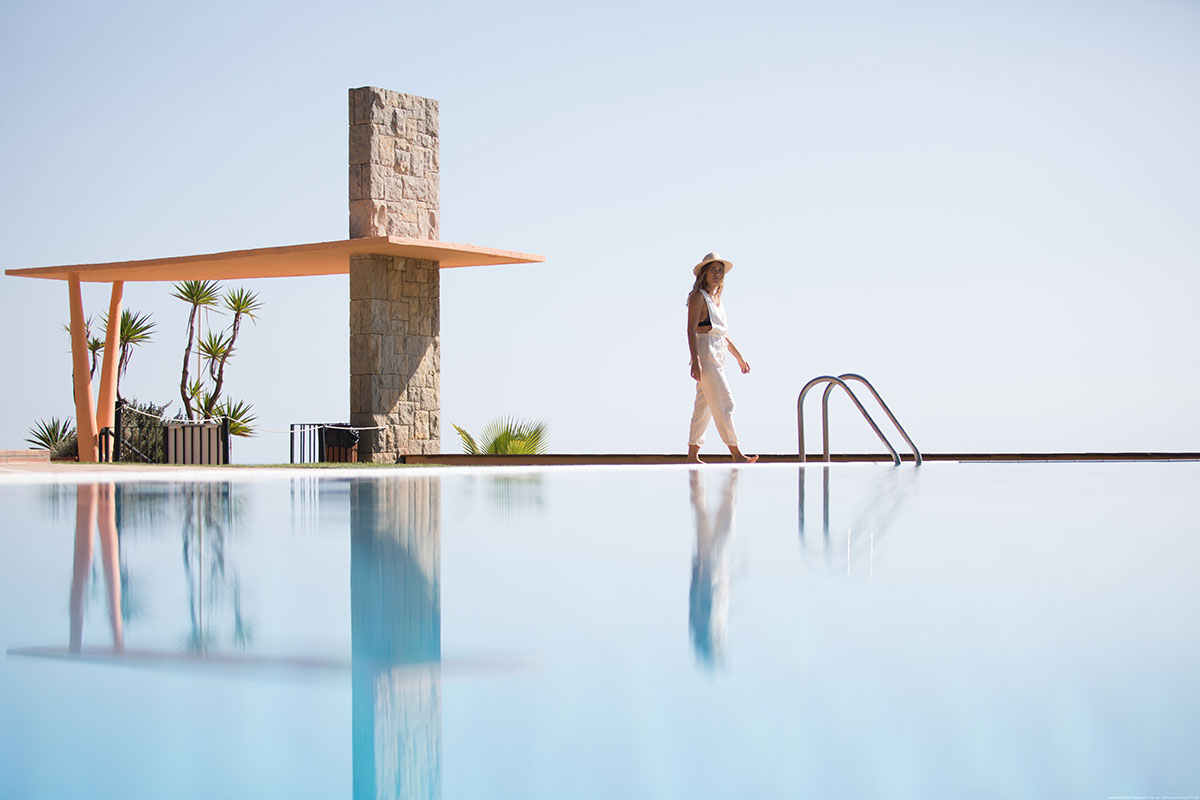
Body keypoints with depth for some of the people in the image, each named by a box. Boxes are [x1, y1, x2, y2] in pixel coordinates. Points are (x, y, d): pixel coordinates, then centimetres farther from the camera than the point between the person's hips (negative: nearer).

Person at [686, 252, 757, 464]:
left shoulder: (717, 299, 18)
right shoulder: (698, 297, -8)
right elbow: (691, 330, -15)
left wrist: (739, 357, 28)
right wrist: (695, 360, -24)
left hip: (718, 356, 9)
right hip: (704, 353, -9)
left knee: (704, 406, 8)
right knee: (723, 403, -11)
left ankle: (693, 455, 11)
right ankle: (736, 455, -12)